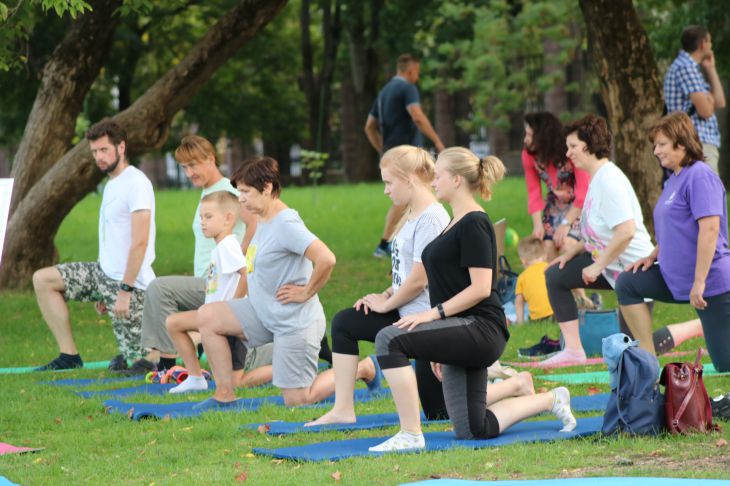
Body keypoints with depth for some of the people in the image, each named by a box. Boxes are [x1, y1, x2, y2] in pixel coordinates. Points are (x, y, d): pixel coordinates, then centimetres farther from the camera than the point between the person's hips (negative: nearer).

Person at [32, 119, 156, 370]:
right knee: (42, 279, 2)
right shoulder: (112, 184, 14)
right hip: (105, 274, 9)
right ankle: (69, 356, 1)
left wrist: (125, 291, -23)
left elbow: (140, 242, -21)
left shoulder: (136, 183, -16)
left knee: (137, 360, -8)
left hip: (130, 283, -9)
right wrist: (102, 292, 16)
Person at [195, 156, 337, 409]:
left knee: (297, 400, -4)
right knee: (207, 317, -3)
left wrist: (305, 293, -20)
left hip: (295, 322, -9)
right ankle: (224, 395, 1)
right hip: (263, 311, 9)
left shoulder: (286, 225, -22)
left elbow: (326, 259, -34)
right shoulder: (263, 221, 8)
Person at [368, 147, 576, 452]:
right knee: (474, 430, 10)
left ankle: (411, 434, -23)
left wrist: (434, 313, -23)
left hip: (479, 329, -10)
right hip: (463, 336, 10)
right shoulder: (456, 224, 19)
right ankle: (549, 400, 24)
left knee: (389, 339, -26)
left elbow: (480, 288, -19)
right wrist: (438, 350, 23)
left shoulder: (474, 224, -11)